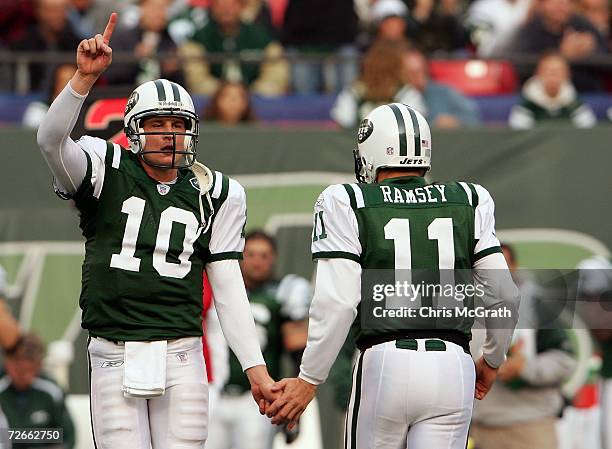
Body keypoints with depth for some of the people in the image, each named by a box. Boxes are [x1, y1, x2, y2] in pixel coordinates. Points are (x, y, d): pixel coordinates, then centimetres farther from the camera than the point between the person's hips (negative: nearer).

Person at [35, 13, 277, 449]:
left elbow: (228, 288, 9)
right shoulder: (106, 171, 2)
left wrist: (255, 367, 3)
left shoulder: (215, 195, 9)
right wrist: (85, 77, -31)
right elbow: (51, 139, -18)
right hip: (115, 358, -2)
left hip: (180, 358, 2)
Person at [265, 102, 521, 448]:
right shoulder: (468, 203, 11)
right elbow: (505, 296, 10)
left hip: (385, 365, -2)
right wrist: (492, 361, 27)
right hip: (452, 366, 2)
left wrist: (309, 380, 1)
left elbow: (339, 303, -7)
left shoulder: (348, 204, 1)